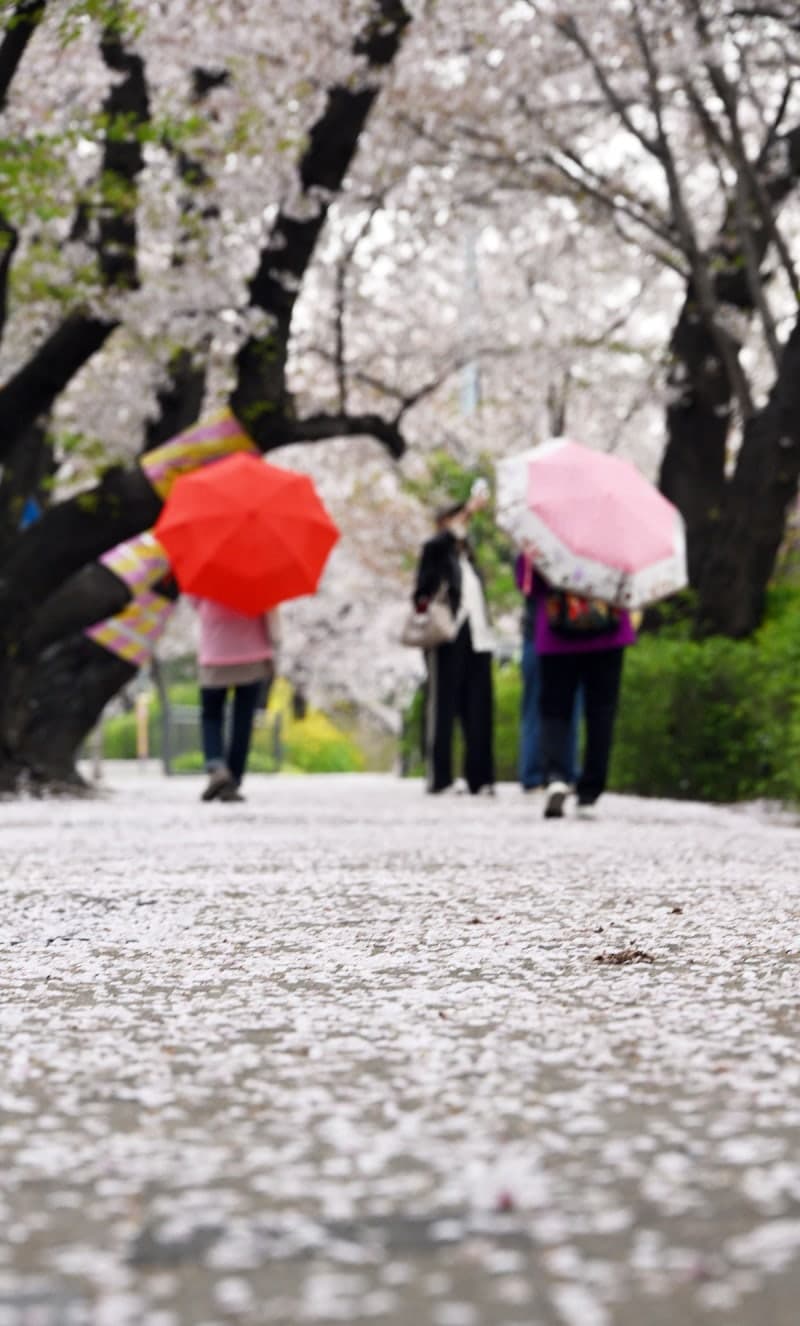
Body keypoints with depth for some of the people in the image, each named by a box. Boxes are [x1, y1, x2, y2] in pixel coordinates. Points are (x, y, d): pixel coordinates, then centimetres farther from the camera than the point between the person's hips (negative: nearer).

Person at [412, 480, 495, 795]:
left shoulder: (467, 556, 24)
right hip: (446, 639, -6)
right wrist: (469, 509, -23)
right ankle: (439, 778, -8)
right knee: (442, 707, -7)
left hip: (476, 639, 6)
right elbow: (443, 539, -18)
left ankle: (480, 780, 2)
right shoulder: (434, 551, 5)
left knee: (478, 710, 2)